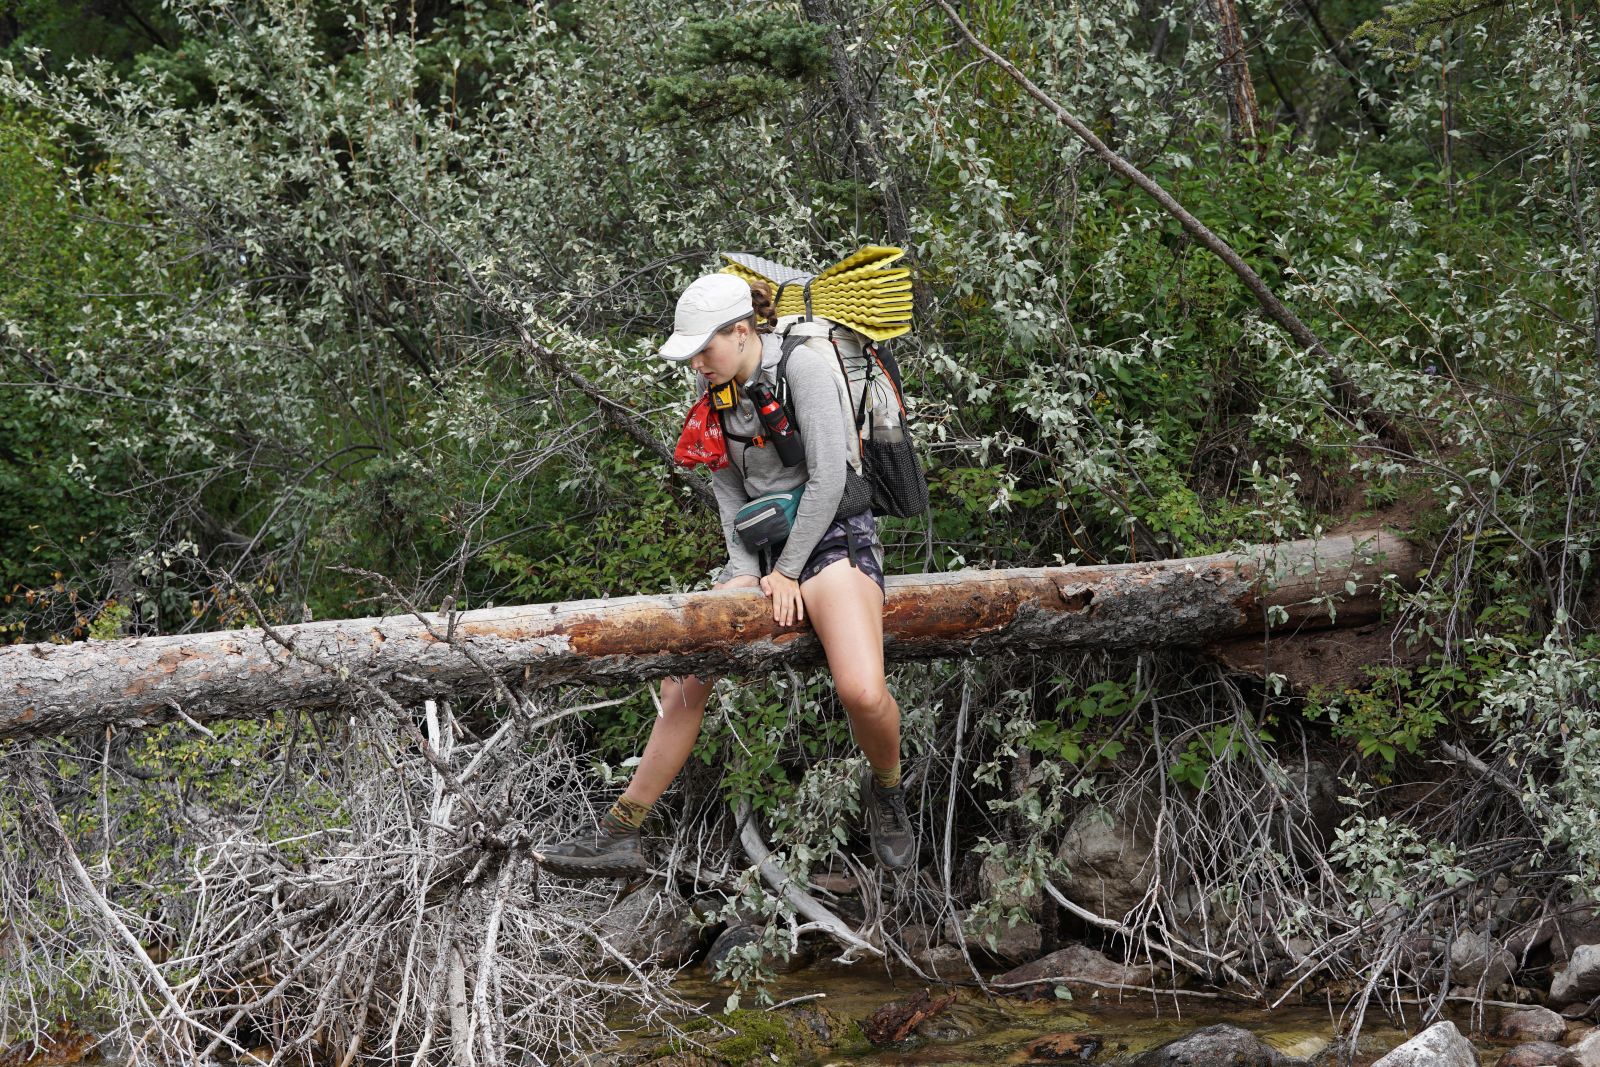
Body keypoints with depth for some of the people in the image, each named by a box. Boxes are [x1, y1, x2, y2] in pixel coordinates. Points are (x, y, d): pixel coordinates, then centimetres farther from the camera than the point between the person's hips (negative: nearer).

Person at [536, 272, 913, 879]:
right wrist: (745, 572, -2)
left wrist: (788, 571, -11)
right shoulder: (717, 389, 6)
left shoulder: (803, 369, -15)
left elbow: (828, 479, -16)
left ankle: (886, 788, 4)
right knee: (684, 681, -1)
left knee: (862, 692, -29)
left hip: (832, 538, -7)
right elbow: (727, 486, 11)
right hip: (762, 549, 7)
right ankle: (620, 836, 4)